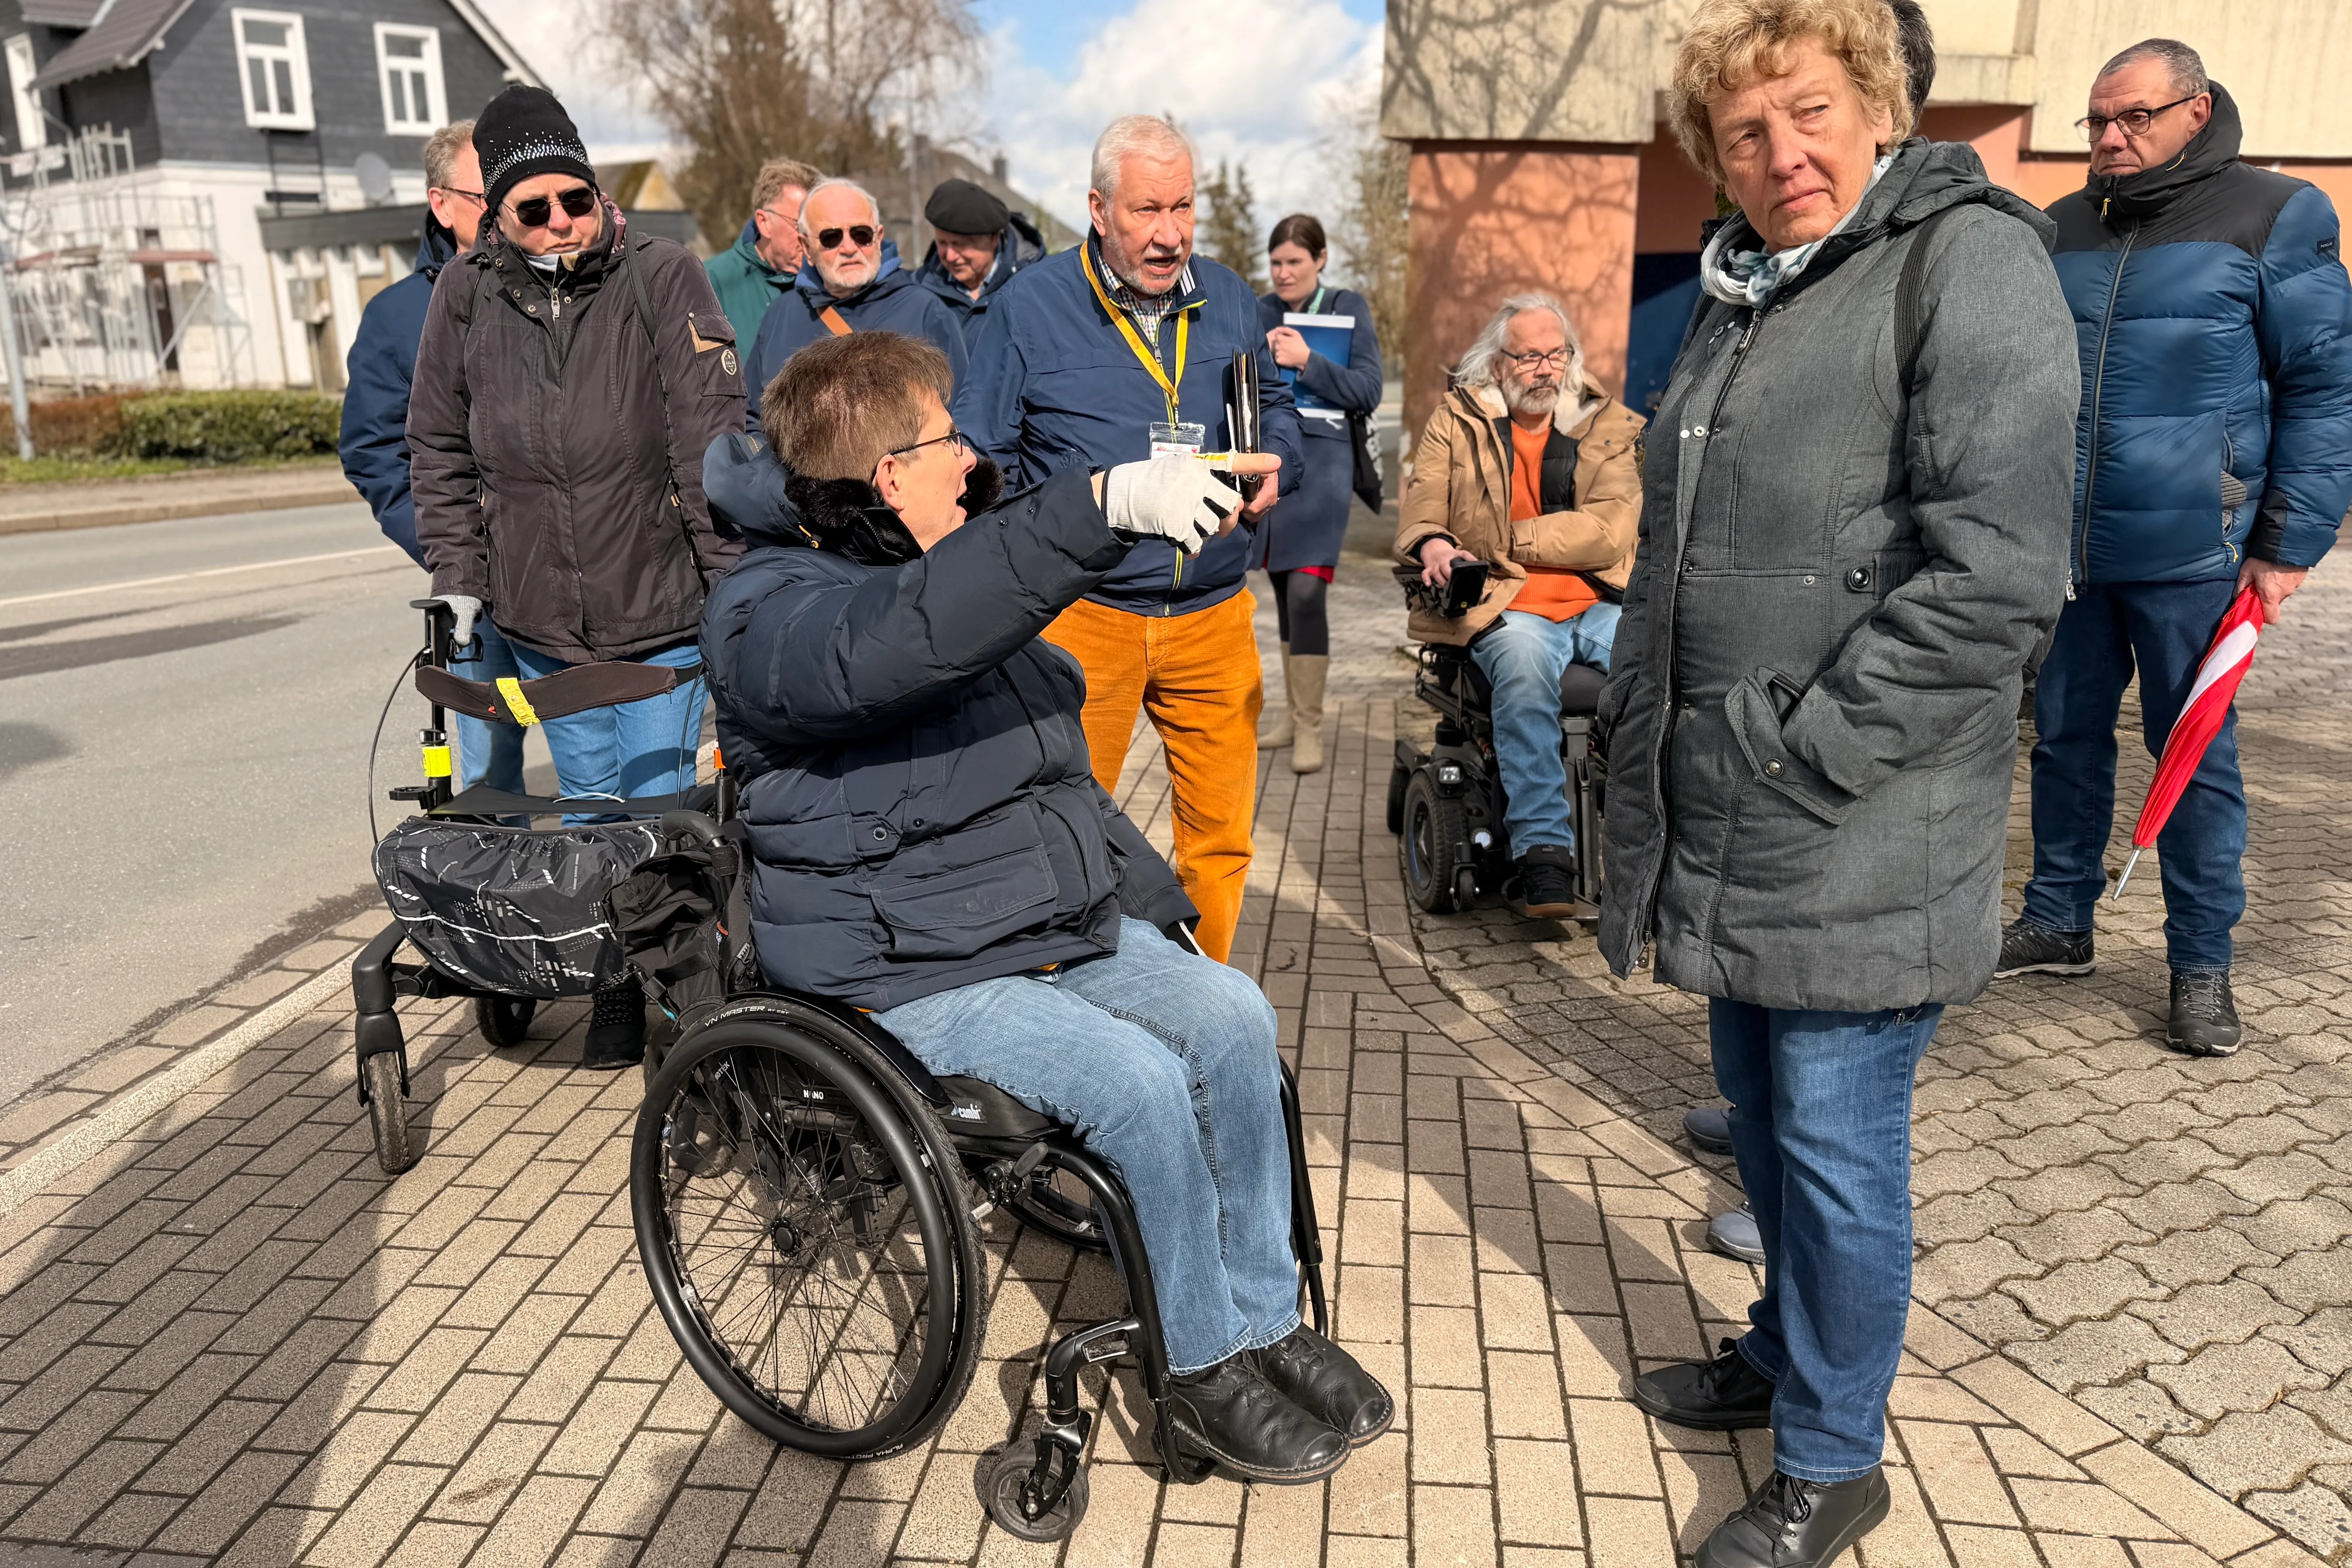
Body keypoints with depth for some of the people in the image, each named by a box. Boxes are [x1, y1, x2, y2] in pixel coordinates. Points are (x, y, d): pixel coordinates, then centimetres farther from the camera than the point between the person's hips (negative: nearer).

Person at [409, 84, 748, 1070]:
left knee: (660, 809, 3)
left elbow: (712, 442, -13)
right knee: (592, 810, 13)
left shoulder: (663, 276, -10)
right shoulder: (465, 295, 0)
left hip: (663, 615, -3)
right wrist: (457, 578, 6)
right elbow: (440, 452, 10)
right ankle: (615, 992, 28)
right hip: (540, 622, 4)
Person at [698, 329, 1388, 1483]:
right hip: (906, 975, -8)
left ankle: (1265, 1321, 5)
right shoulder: (769, 615, -15)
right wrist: (1105, 503, -47)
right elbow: (901, 641, -41)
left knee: (1232, 1019, -11)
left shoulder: (956, 565, 14)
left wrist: (1144, 899, 17)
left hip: (1056, 922, 8)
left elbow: (1059, 771, 21)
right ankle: (1206, 1369, 0)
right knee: (1139, 1083, -23)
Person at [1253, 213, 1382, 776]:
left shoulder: (1349, 308, 3)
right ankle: (1293, 714, 17)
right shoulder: (1259, 312, 11)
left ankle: (1310, 728, -8)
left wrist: (1307, 362, -14)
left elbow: (1368, 391, -4)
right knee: (1283, 591, 7)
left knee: (1306, 592, -14)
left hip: (1321, 460, -4)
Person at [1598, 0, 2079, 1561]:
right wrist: (1641, 713, 14)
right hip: (1726, 826, 8)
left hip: (1857, 838, -8)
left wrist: (1804, 760, -19)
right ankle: (1789, 1356, 43)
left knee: (1836, 1144, 4)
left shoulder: (1969, 261, -10)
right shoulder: (1745, 293, 15)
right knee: (1762, 1112, 21)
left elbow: (1994, 573, -20)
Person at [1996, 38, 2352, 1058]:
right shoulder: (2059, 232, 10)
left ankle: (2202, 963, 17)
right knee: (2065, 739, 12)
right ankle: (2057, 922, 27)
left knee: (2196, 756, 4)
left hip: (2188, 554, -4)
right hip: (2064, 550, 4)